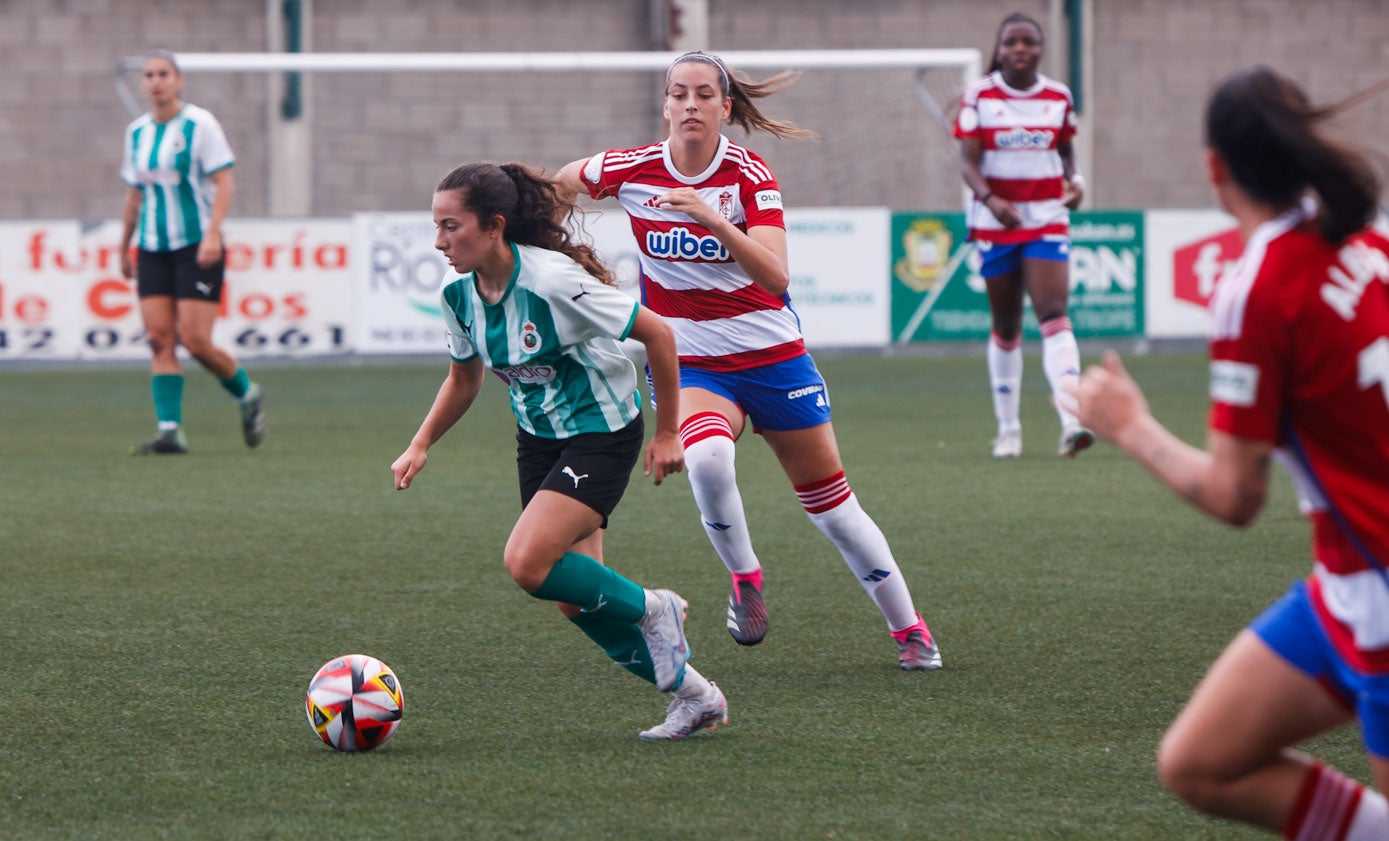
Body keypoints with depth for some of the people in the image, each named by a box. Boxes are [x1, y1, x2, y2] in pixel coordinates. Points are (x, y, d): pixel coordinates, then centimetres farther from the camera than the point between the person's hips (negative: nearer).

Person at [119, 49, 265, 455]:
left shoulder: (200, 124, -6)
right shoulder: (137, 132, 11)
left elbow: (224, 183, -11)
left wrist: (213, 233, -23)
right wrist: (124, 247, 21)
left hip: (198, 249, -5)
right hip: (153, 250, 5)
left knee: (195, 341, -10)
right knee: (160, 339, -6)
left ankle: (247, 394, 16)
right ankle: (170, 432, -7)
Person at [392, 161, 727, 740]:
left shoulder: (552, 281, -27)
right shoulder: (459, 291, -5)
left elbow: (656, 333, -19)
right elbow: (464, 378, 14)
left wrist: (667, 434, -12)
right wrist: (420, 446, 4)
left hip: (603, 436, -8)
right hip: (539, 438, 8)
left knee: (527, 564, -23)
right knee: (575, 599, 4)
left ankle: (650, 610, 1)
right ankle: (693, 696, 20)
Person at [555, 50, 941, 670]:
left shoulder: (750, 176, -15)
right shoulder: (631, 171, -9)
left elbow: (776, 277, -29)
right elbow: (556, 185, 12)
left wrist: (713, 218, -39)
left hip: (771, 354, 0)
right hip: (687, 360, 0)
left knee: (831, 504, 7)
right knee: (706, 457, -33)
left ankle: (909, 630, 23)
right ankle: (744, 578, -9)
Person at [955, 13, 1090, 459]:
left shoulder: (1058, 97, 3)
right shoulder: (979, 96, -3)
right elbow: (969, 162, -8)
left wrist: (1074, 181, -7)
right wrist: (990, 199, -26)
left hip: (1047, 220, 0)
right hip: (995, 221, 0)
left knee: (1054, 315, -16)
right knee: (1005, 327, 9)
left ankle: (1071, 422, -28)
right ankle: (1008, 429, 22)